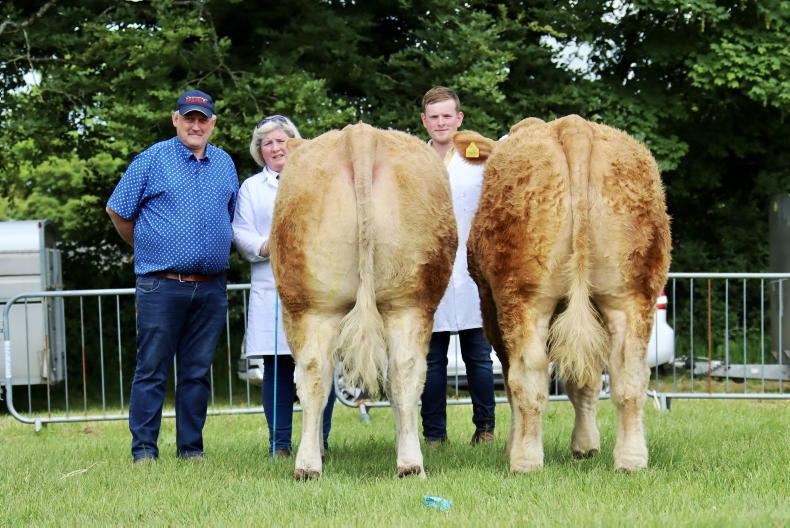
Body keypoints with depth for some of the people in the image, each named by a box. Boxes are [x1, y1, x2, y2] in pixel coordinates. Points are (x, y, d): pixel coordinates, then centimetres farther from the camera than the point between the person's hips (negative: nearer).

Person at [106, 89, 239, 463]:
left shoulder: (224, 165, 13)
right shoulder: (152, 160, 0)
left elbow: (233, 217, 25)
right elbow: (118, 211, 5)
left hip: (211, 288, 4)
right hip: (161, 287, -4)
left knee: (197, 371, 7)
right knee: (152, 369, -3)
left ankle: (191, 448, 13)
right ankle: (143, 450, 1)